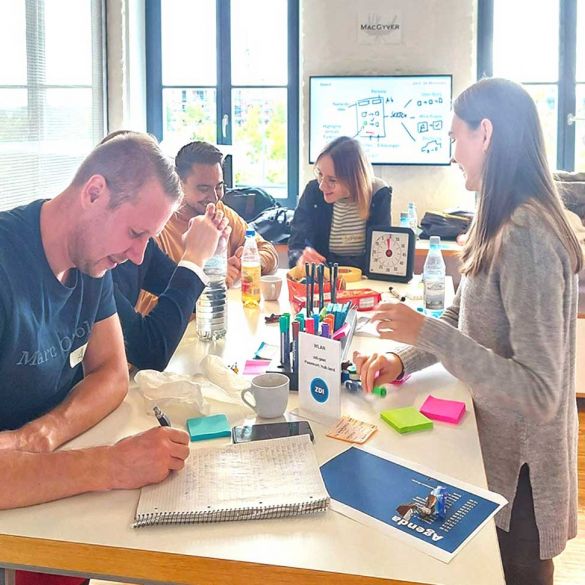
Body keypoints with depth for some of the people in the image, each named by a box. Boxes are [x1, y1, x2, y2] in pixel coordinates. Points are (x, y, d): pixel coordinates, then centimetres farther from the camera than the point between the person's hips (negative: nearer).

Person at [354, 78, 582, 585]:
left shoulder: (524, 237, -26)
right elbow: (464, 322, 12)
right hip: (493, 450, 8)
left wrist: (428, 334, -29)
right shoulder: (503, 225, 4)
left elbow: (539, 394, -30)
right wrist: (403, 360, -4)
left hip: (515, 473, -8)